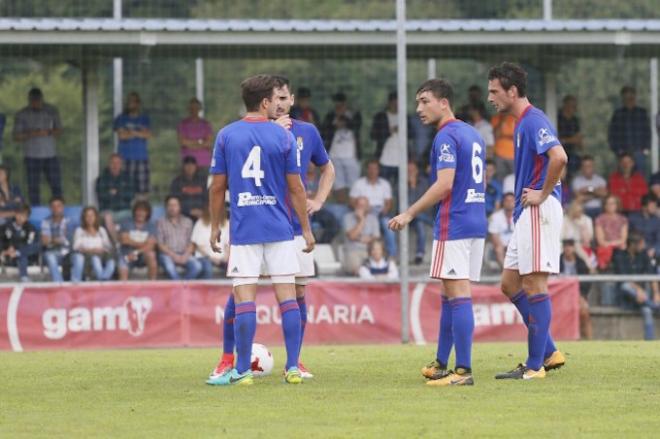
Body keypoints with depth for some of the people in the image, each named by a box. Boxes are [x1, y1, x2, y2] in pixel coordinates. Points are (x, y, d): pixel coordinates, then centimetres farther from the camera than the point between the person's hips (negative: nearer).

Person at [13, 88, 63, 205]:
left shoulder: (52, 111, 5)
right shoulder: (22, 115, 0)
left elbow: (59, 130, 10)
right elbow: (16, 137, 0)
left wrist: (48, 132, -12)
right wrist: (31, 134, -19)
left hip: (51, 155, 1)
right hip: (32, 156, -1)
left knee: (56, 186, -1)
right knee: (33, 188, -3)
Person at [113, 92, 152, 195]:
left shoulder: (145, 119, 15)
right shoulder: (121, 119, 10)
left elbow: (148, 135, 0)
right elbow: (121, 135, -5)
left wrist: (132, 132, -9)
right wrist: (139, 134, -2)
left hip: (141, 156, 2)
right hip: (125, 157, -2)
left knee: (142, 188, -5)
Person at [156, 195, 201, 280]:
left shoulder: (187, 222, 14)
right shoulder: (161, 223, 6)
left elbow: (191, 242, 10)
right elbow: (160, 244, 0)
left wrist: (185, 255, -9)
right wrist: (173, 255, -12)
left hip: (184, 254, 3)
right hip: (167, 254, -3)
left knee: (197, 266, -28)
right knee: (169, 267, -38)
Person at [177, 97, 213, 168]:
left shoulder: (206, 124, 7)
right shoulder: (183, 124, 5)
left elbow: (208, 143, -2)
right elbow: (182, 142, -5)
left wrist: (190, 143, -8)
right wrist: (199, 142, -5)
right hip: (188, 160, -1)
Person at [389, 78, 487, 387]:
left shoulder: (447, 137, -12)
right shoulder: (473, 135, 17)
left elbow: (444, 184, -21)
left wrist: (409, 214, -17)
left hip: (453, 226, -9)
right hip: (476, 224, 9)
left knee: (458, 295, -10)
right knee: (450, 294, 15)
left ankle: (463, 370, -12)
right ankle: (441, 364, 21)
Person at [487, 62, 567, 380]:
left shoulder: (534, 121, -14)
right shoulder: (522, 124, 18)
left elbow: (559, 157, -29)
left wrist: (543, 194, -19)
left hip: (538, 212, -11)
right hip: (525, 214, 11)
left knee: (534, 284, -7)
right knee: (510, 284, 11)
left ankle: (536, 364, -3)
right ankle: (548, 352, 14)